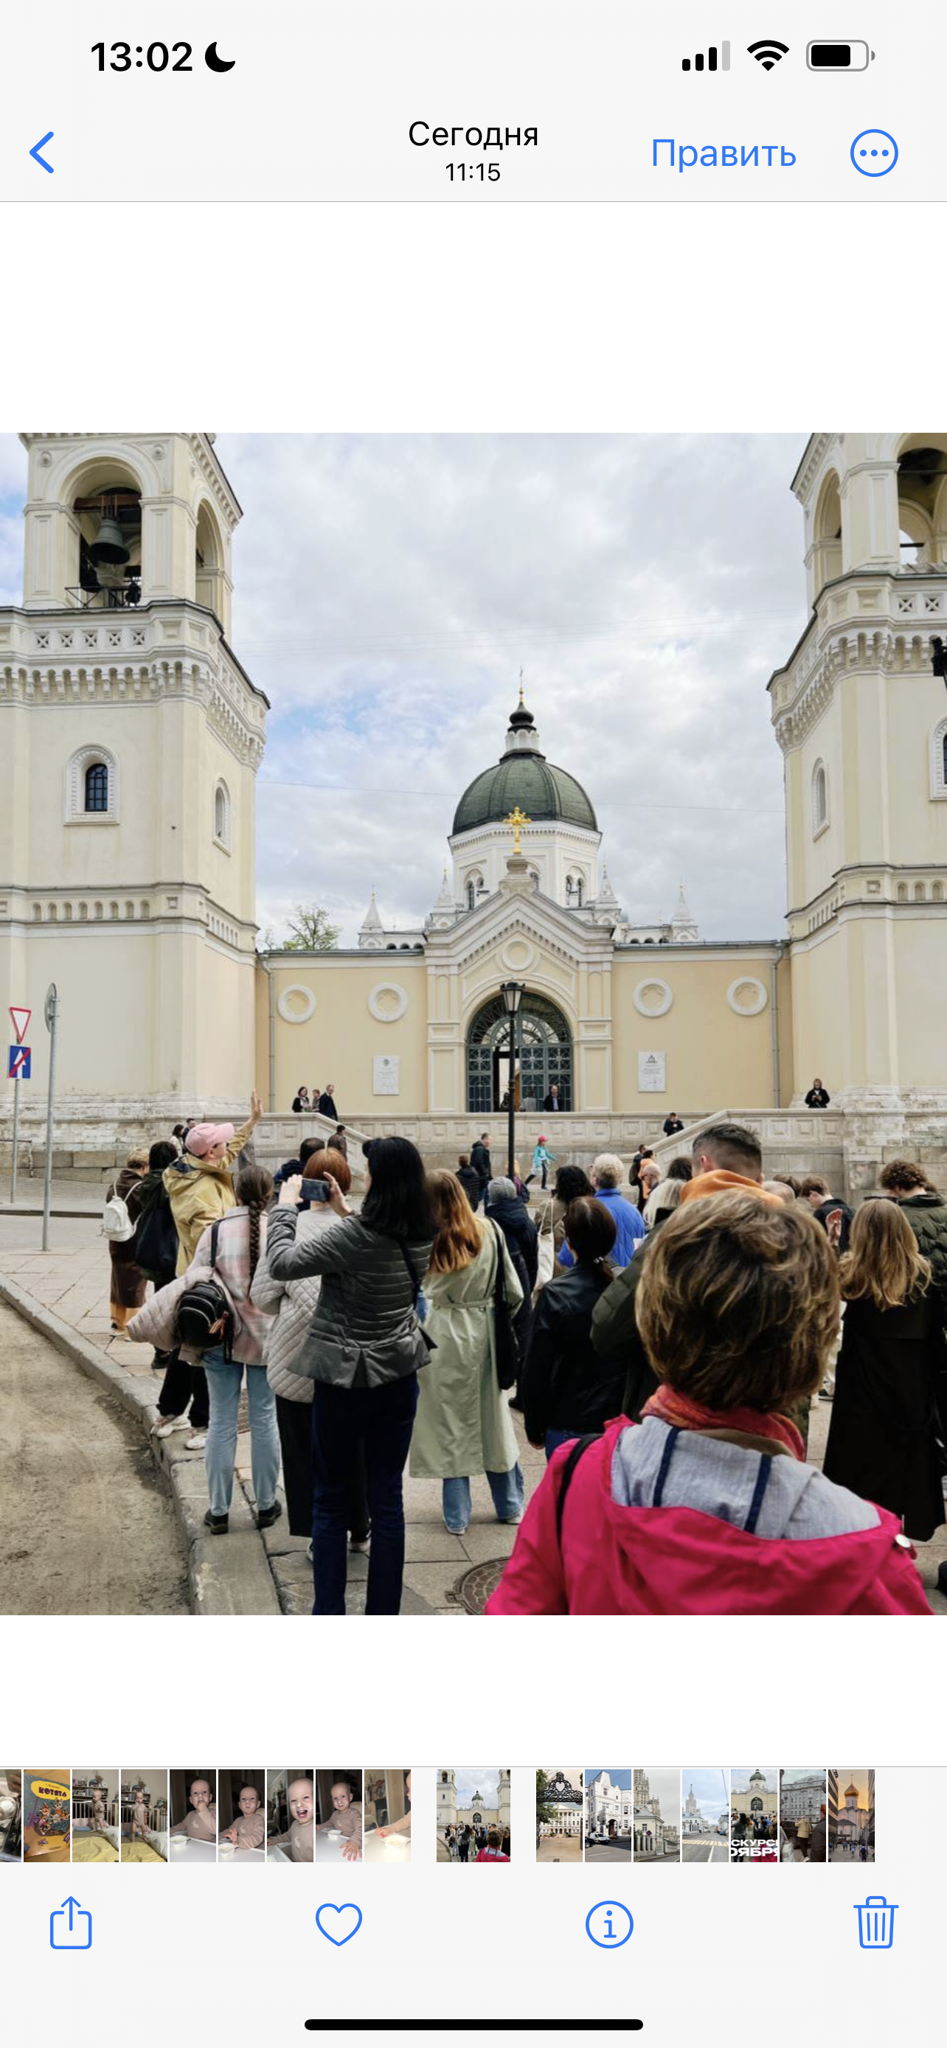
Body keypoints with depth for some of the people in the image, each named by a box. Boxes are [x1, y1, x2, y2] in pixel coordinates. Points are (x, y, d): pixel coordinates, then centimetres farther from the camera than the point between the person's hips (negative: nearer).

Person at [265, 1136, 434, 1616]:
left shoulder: (356, 1235, -24)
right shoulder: (419, 1236, -3)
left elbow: (282, 1263, -19)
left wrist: (285, 1205, -7)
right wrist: (344, 1212, 13)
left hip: (345, 1380, -5)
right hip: (398, 1377, 6)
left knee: (330, 1500, 10)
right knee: (387, 1497, 12)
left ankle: (329, 1609, 16)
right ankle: (383, 1610, 20)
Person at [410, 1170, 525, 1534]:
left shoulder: (427, 1241, -13)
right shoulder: (489, 1232, -5)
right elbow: (514, 1291, -2)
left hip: (446, 1335, -3)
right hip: (486, 1331, 3)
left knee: (450, 1421, 8)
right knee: (493, 1414, 16)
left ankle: (456, 1514, 15)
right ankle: (510, 1505, 27)